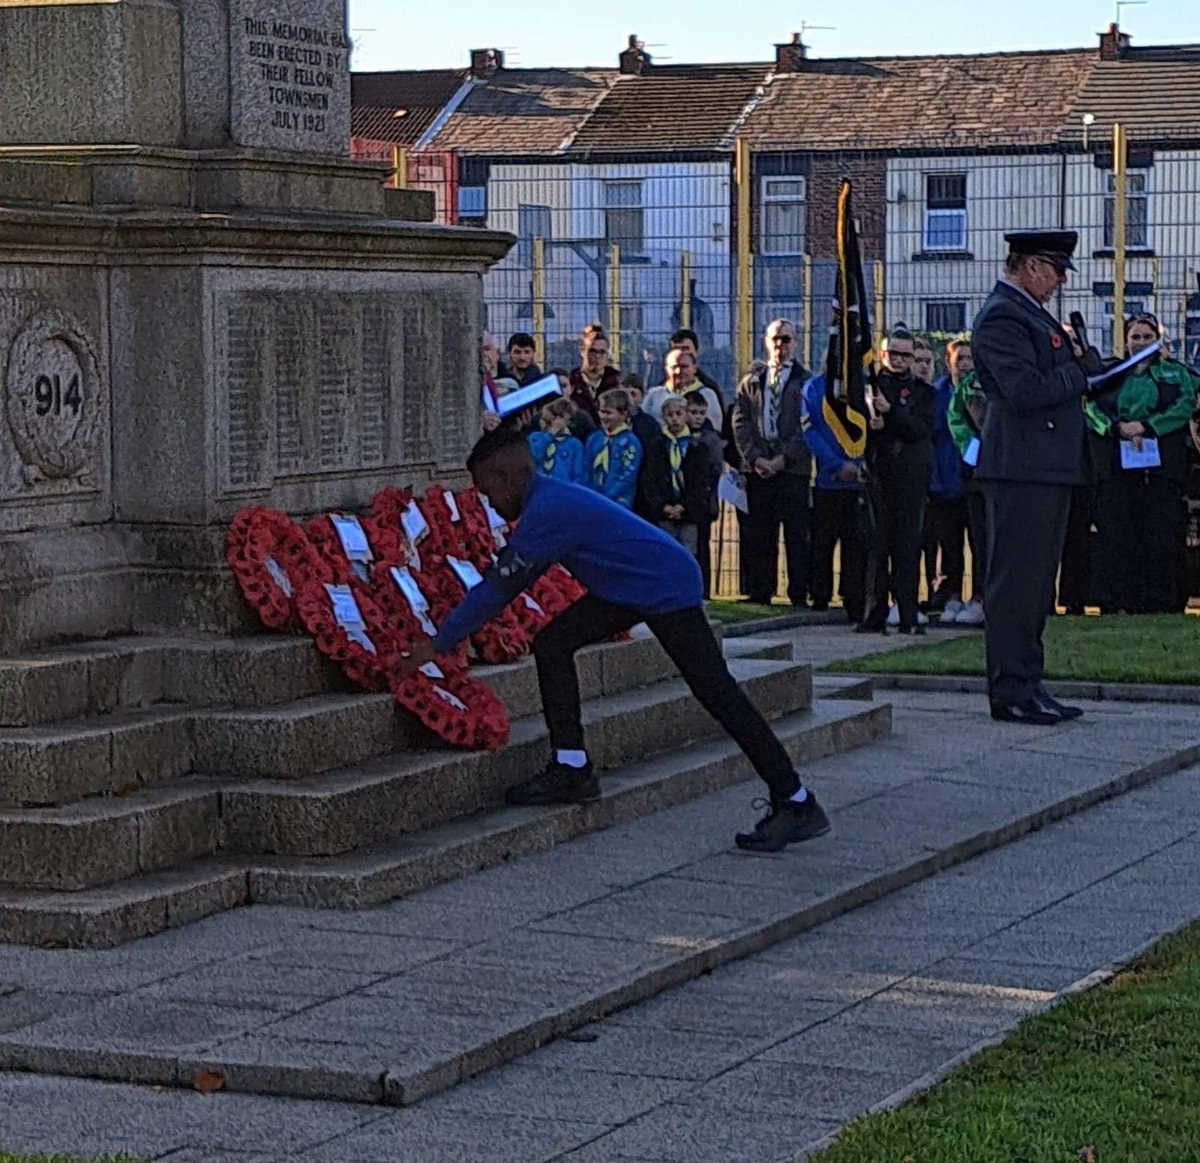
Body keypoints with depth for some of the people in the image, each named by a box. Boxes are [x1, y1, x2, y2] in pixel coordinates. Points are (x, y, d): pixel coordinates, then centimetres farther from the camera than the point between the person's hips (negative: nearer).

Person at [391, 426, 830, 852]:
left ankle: (796, 805, -6)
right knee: (551, 645, 3)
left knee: (716, 693, -10)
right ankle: (572, 769, 6)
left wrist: (437, 645, -16)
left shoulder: (547, 512, -23)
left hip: (669, 590, -10)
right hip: (631, 591, 10)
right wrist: (446, 636, 14)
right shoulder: (547, 500, 8)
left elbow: (498, 589, -22)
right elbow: (503, 582, 16)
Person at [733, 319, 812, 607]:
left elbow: (807, 426, -2)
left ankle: (799, 594, -2)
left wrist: (783, 458, -11)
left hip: (793, 467, -3)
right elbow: (741, 423, 8)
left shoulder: (805, 382, 6)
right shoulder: (750, 383, 16)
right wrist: (755, 458, -6)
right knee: (759, 535, 2)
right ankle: (759, 593, 6)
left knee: (797, 534, -4)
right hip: (758, 469, 3)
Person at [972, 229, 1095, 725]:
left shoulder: (1030, 313, 21)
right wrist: (1080, 372, -10)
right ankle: (1011, 692, -4)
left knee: (1035, 579, 14)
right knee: (1015, 579, -7)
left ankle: (1026, 686, 20)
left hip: (1047, 467, 11)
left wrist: (1083, 360, 5)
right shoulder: (1001, 317, -13)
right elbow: (1027, 391, -23)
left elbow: (1055, 381, 24)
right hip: (1021, 468, -11)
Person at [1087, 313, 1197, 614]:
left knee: (1160, 535, -5)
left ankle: (1157, 601, -3)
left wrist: (1146, 426, -14)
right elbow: (1092, 411, 3)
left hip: (1161, 467, 0)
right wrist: (1118, 427, -16)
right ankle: (1116, 601, -3)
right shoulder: (1109, 373, 17)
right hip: (1116, 467, 0)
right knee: (1116, 536, -4)